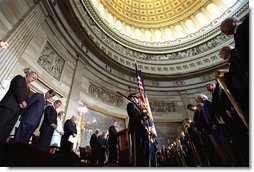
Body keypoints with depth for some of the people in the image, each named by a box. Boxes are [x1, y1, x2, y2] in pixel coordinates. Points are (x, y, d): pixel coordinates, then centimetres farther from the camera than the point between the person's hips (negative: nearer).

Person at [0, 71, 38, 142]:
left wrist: (23, 103, -5)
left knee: (7, 130, 0)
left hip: (16, 109, 7)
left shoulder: (27, 87, 26)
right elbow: (17, 88, -12)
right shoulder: (19, 78, 6)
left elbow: (26, 98, 17)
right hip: (9, 105, -7)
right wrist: (22, 101, -14)